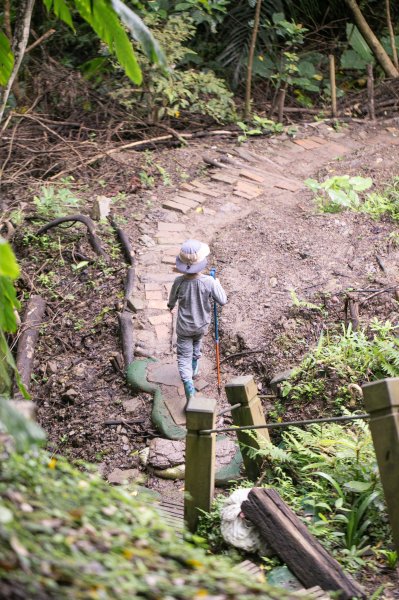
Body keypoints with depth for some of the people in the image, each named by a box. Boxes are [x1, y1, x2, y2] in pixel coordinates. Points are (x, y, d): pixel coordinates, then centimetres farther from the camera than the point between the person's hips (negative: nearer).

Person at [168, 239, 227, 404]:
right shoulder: (209, 282, -28)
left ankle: (188, 383, -11)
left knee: (184, 356, 8)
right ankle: (194, 370, 52)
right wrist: (218, 285, 1)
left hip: (184, 326, -1)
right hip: (202, 325, 1)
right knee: (196, 345, 32)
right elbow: (223, 301, -17)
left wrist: (170, 306, 20)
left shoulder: (179, 281, -25)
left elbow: (172, 300, -5)